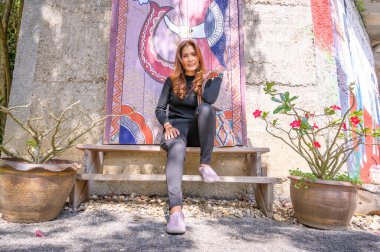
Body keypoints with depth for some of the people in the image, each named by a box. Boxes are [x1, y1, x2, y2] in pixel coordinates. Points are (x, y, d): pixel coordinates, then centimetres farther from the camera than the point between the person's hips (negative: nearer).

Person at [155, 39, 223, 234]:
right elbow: (160, 109, 6)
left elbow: (209, 100, -14)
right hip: (176, 127, -1)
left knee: (205, 108, -31)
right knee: (177, 148, -37)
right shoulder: (172, 80, 12)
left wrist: (216, 76, -5)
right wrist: (167, 125, -13)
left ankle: (205, 165, -27)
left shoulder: (206, 79, 10)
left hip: (197, 131, 1)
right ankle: (175, 211, -52)